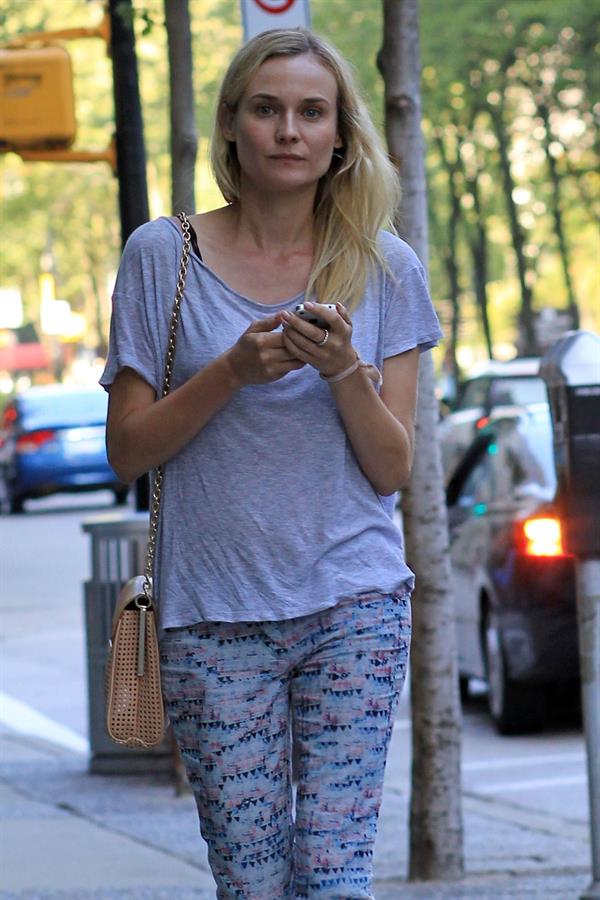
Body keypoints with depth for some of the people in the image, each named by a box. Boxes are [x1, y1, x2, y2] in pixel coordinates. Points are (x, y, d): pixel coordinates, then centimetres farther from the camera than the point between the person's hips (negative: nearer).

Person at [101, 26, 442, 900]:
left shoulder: (387, 269, 5)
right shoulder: (163, 255, 2)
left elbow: (392, 470, 4)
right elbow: (127, 451, 2)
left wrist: (345, 370, -14)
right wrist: (233, 373, -13)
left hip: (353, 603, 0)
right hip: (214, 611, 0)